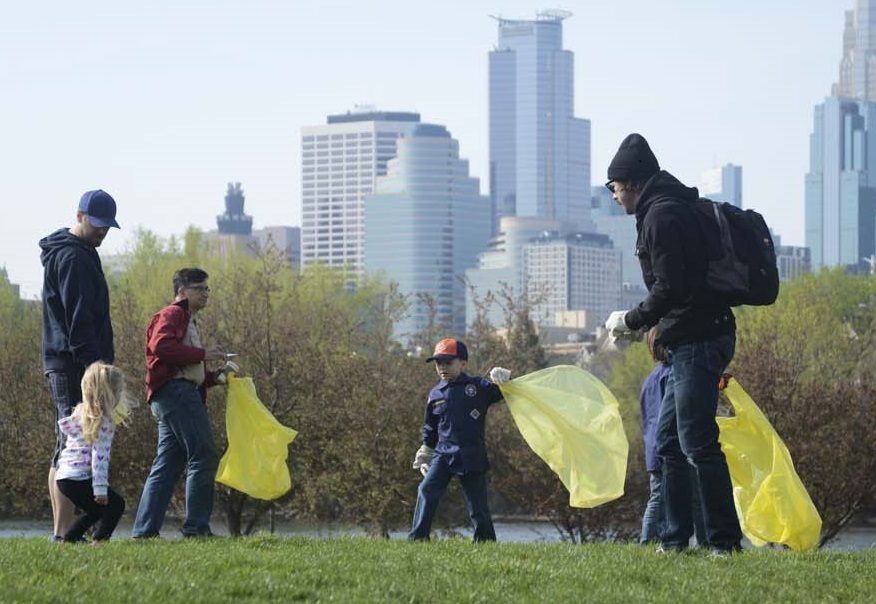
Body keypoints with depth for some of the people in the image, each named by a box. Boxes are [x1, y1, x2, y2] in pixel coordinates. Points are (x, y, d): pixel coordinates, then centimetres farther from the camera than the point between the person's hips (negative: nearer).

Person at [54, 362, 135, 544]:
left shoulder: (81, 412, 11)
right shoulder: (104, 421, -14)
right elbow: (99, 457, -19)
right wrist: (100, 488, -21)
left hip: (63, 476, 8)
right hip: (79, 479, -8)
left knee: (96, 510, 23)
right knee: (115, 504, 0)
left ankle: (68, 539, 20)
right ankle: (99, 540, -13)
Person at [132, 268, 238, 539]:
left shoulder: (187, 322, 32)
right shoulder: (171, 315, 0)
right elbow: (161, 345, -21)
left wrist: (216, 375, 15)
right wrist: (203, 353, -17)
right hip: (175, 390, -11)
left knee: (167, 465, 7)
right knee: (204, 456, -13)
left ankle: (145, 529, 4)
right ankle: (196, 526, -14)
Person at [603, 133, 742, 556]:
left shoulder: (662, 215, -12)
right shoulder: (674, 208, 20)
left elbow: (671, 287, -20)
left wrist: (631, 320, -8)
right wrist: (652, 324, 18)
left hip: (697, 342, -11)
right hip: (691, 341, 11)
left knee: (698, 443, -10)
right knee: (669, 443, 13)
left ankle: (725, 541, -10)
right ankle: (675, 540, 15)